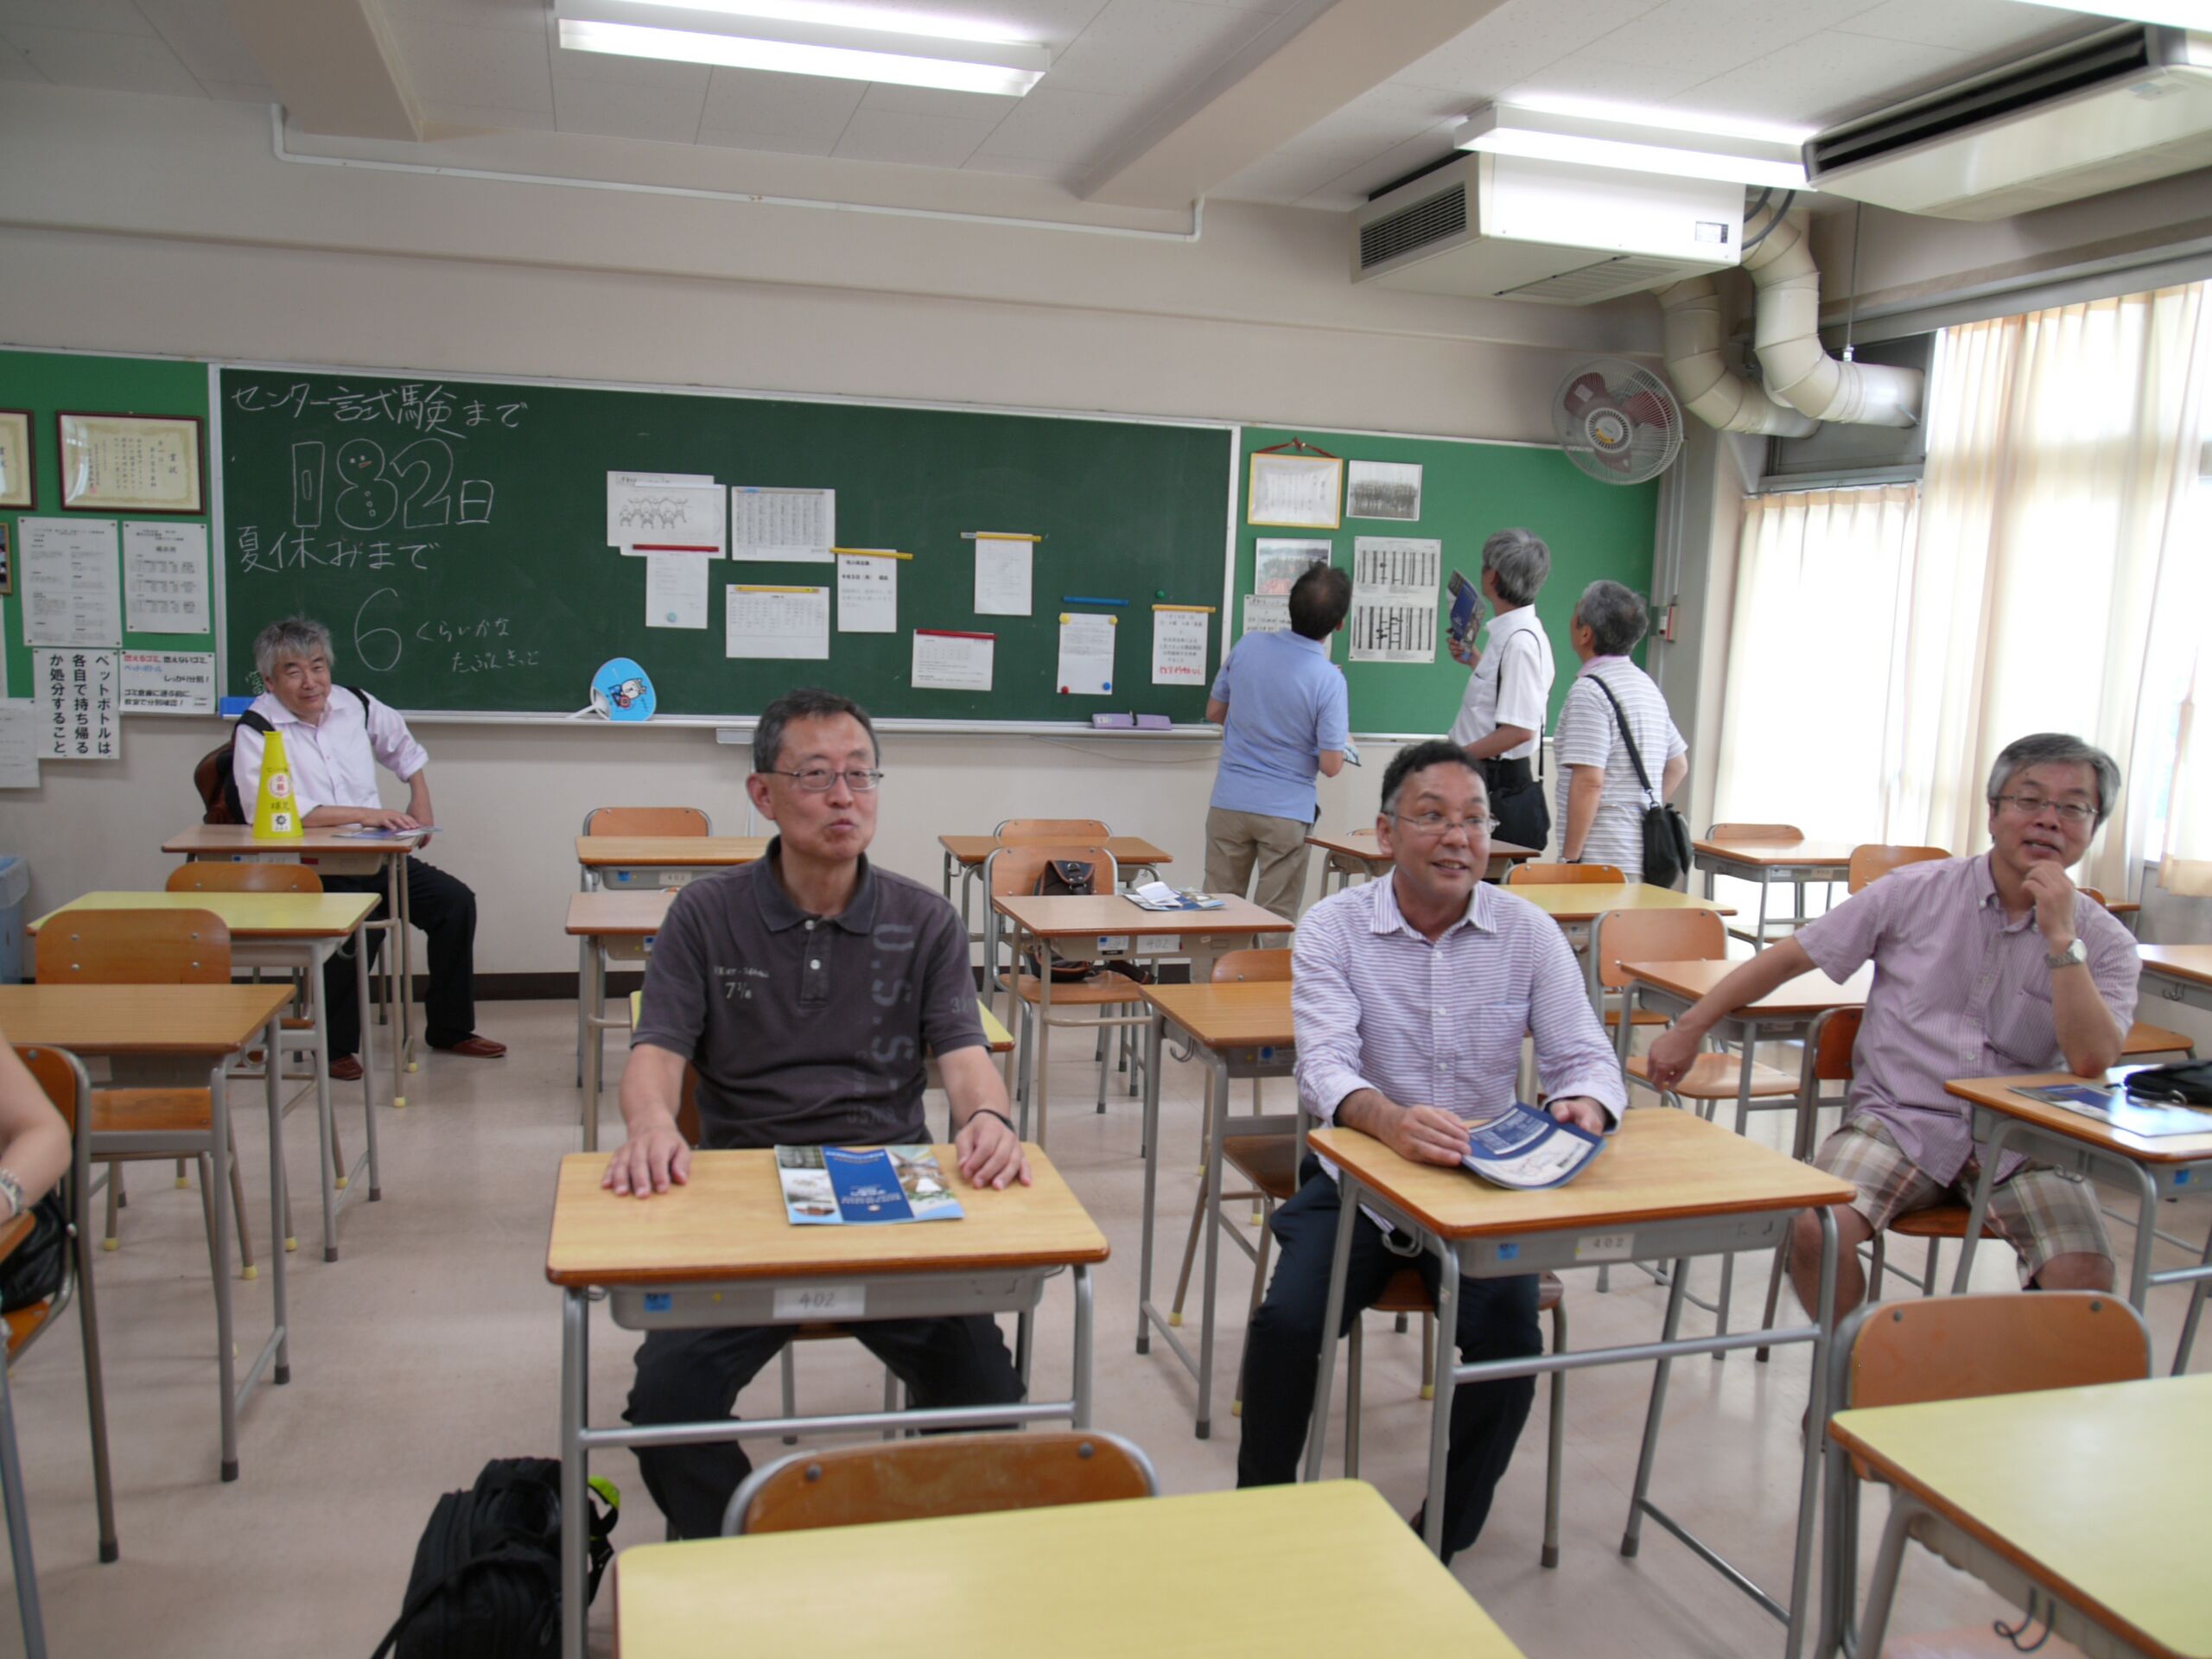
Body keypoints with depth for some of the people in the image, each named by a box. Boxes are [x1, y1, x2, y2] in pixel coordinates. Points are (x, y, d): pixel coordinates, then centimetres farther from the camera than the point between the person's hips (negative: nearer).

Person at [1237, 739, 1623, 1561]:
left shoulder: (1529, 933, 0)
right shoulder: (1333, 929, -7)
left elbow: (1585, 1056, -3)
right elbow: (1324, 1065, -20)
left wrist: (1584, 1104, -29)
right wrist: (1389, 1119, -43)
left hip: (1489, 1185, 2)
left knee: (1510, 1334, -21)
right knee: (1287, 1321, -22)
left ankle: (1448, 1534, 7)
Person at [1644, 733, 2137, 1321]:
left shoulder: (2104, 942, 4)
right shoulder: (1916, 893, 3)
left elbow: (2091, 1061, -12)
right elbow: (1790, 957, 5)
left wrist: (2061, 938, -15)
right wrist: (1689, 1029, 3)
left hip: (2020, 1143, 1)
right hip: (1900, 1119, 0)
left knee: (2084, 1277, -26)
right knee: (1816, 1231, -27)